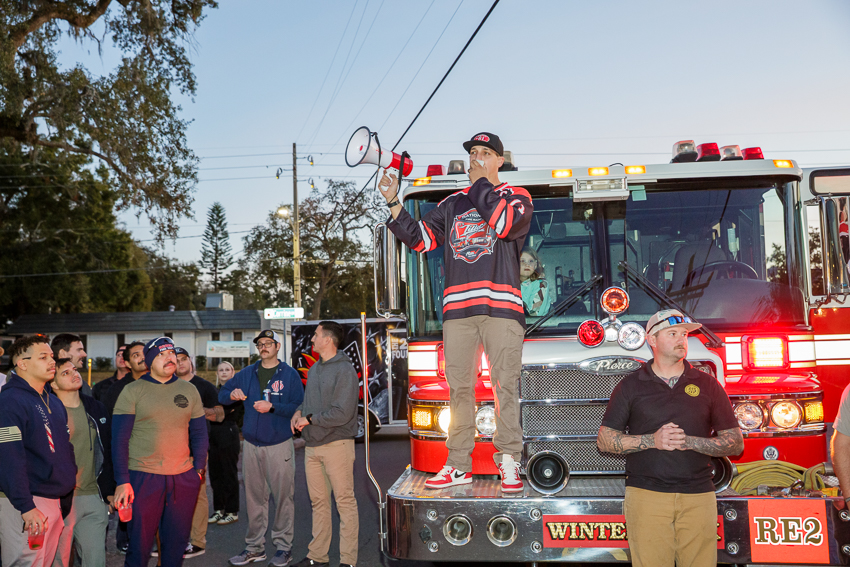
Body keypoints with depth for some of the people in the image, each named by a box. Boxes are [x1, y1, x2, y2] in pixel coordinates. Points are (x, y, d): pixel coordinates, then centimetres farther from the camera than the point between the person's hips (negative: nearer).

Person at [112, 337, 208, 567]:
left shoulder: (189, 390, 9)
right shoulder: (132, 391, -2)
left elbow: (199, 433, 12)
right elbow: (119, 439, -4)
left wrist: (199, 469, 4)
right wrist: (122, 481, -10)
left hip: (184, 478, 3)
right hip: (143, 477, -3)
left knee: (176, 542, 10)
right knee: (140, 543, 3)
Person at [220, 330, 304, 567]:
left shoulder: (290, 375, -2)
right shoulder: (247, 373, 12)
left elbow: (298, 407, -10)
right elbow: (222, 394, 15)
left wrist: (272, 407, -21)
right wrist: (232, 395, -7)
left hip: (279, 445, -4)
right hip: (251, 445, 4)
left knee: (283, 496, -3)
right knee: (254, 497, 10)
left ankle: (283, 546, 8)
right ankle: (255, 547, 20)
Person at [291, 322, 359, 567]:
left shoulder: (345, 371, -12)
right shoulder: (314, 369, 14)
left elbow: (342, 413, -18)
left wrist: (309, 419, -12)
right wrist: (299, 412, 6)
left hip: (336, 444, -8)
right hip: (312, 446, 8)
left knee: (345, 501, -2)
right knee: (318, 502, 14)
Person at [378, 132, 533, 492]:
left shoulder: (516, 197, 10)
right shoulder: (452, 205, 22)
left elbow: (503, 223, -13)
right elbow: (419, 239, 15)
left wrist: (480, 182, -3)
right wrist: (393, 203, 6)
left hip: (501, 306, -3)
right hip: (458, 308, 4)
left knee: (505, 386, -5)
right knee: (459, 388, 4)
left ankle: (509, 463, 3)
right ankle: (459, 466, 10)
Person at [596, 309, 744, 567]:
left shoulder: (707, 385, 11)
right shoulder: (631, 386, 8)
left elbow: (735, 442, 10)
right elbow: (604, 439, 6)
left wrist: (690, 442, -8)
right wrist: (652, 440, -9)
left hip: (698, 496, 1)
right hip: (646, 494, -1)